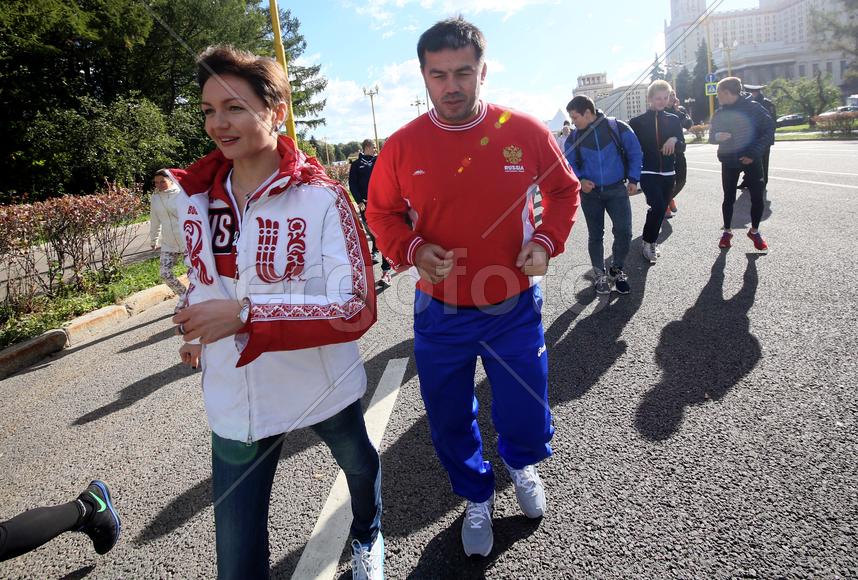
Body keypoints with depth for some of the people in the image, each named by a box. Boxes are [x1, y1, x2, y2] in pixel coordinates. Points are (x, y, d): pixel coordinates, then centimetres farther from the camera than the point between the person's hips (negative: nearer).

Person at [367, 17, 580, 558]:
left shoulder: (526, 131, -6)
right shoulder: (402, 145, -6)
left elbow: (564, 189, 8)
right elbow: (382, 213, 6)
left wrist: (547, 240, -8)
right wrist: (412, 249, -14)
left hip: (515, 310, 0)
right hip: (439, 314, 1)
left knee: (528, 422, 12)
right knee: (450, 423, 14)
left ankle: (523, 465, 51)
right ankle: (477, 498, 46)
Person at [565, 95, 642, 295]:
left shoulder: (618, 128, -8)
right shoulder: (574, 137, -2)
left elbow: (635, 153, 1)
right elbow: (569, 164, 6)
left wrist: (633, 179, -3)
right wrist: (580, 180, -11)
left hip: (617, 189, -1)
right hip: (590, 192, 2)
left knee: (623, 232, -6)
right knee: (595, 235, 6)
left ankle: (617, 270, 16)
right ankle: (600, 274, 21)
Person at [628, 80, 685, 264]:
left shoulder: (673, 120, 7)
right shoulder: (637, 122, -2)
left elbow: (682, 147, 6)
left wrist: (674, 140, -15)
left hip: (668, 173, 4)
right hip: (647, 172, -4)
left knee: (661, 209, 9)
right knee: (658, 207, -21)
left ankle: (651, 242, 28)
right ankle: (647, 243, -3)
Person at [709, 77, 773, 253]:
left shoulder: (753, 107, -9)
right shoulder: (720, 113, 1)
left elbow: (769, 129, -8)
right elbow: (711, 136, 8)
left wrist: (754, 153, -17)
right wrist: (717, 136, -17)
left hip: (752, 160, -2)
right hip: (729, 162, 2)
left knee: (757, 197, -1)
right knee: (729, 198, 5)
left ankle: (754, 231, 18)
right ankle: (727, 232, 21)